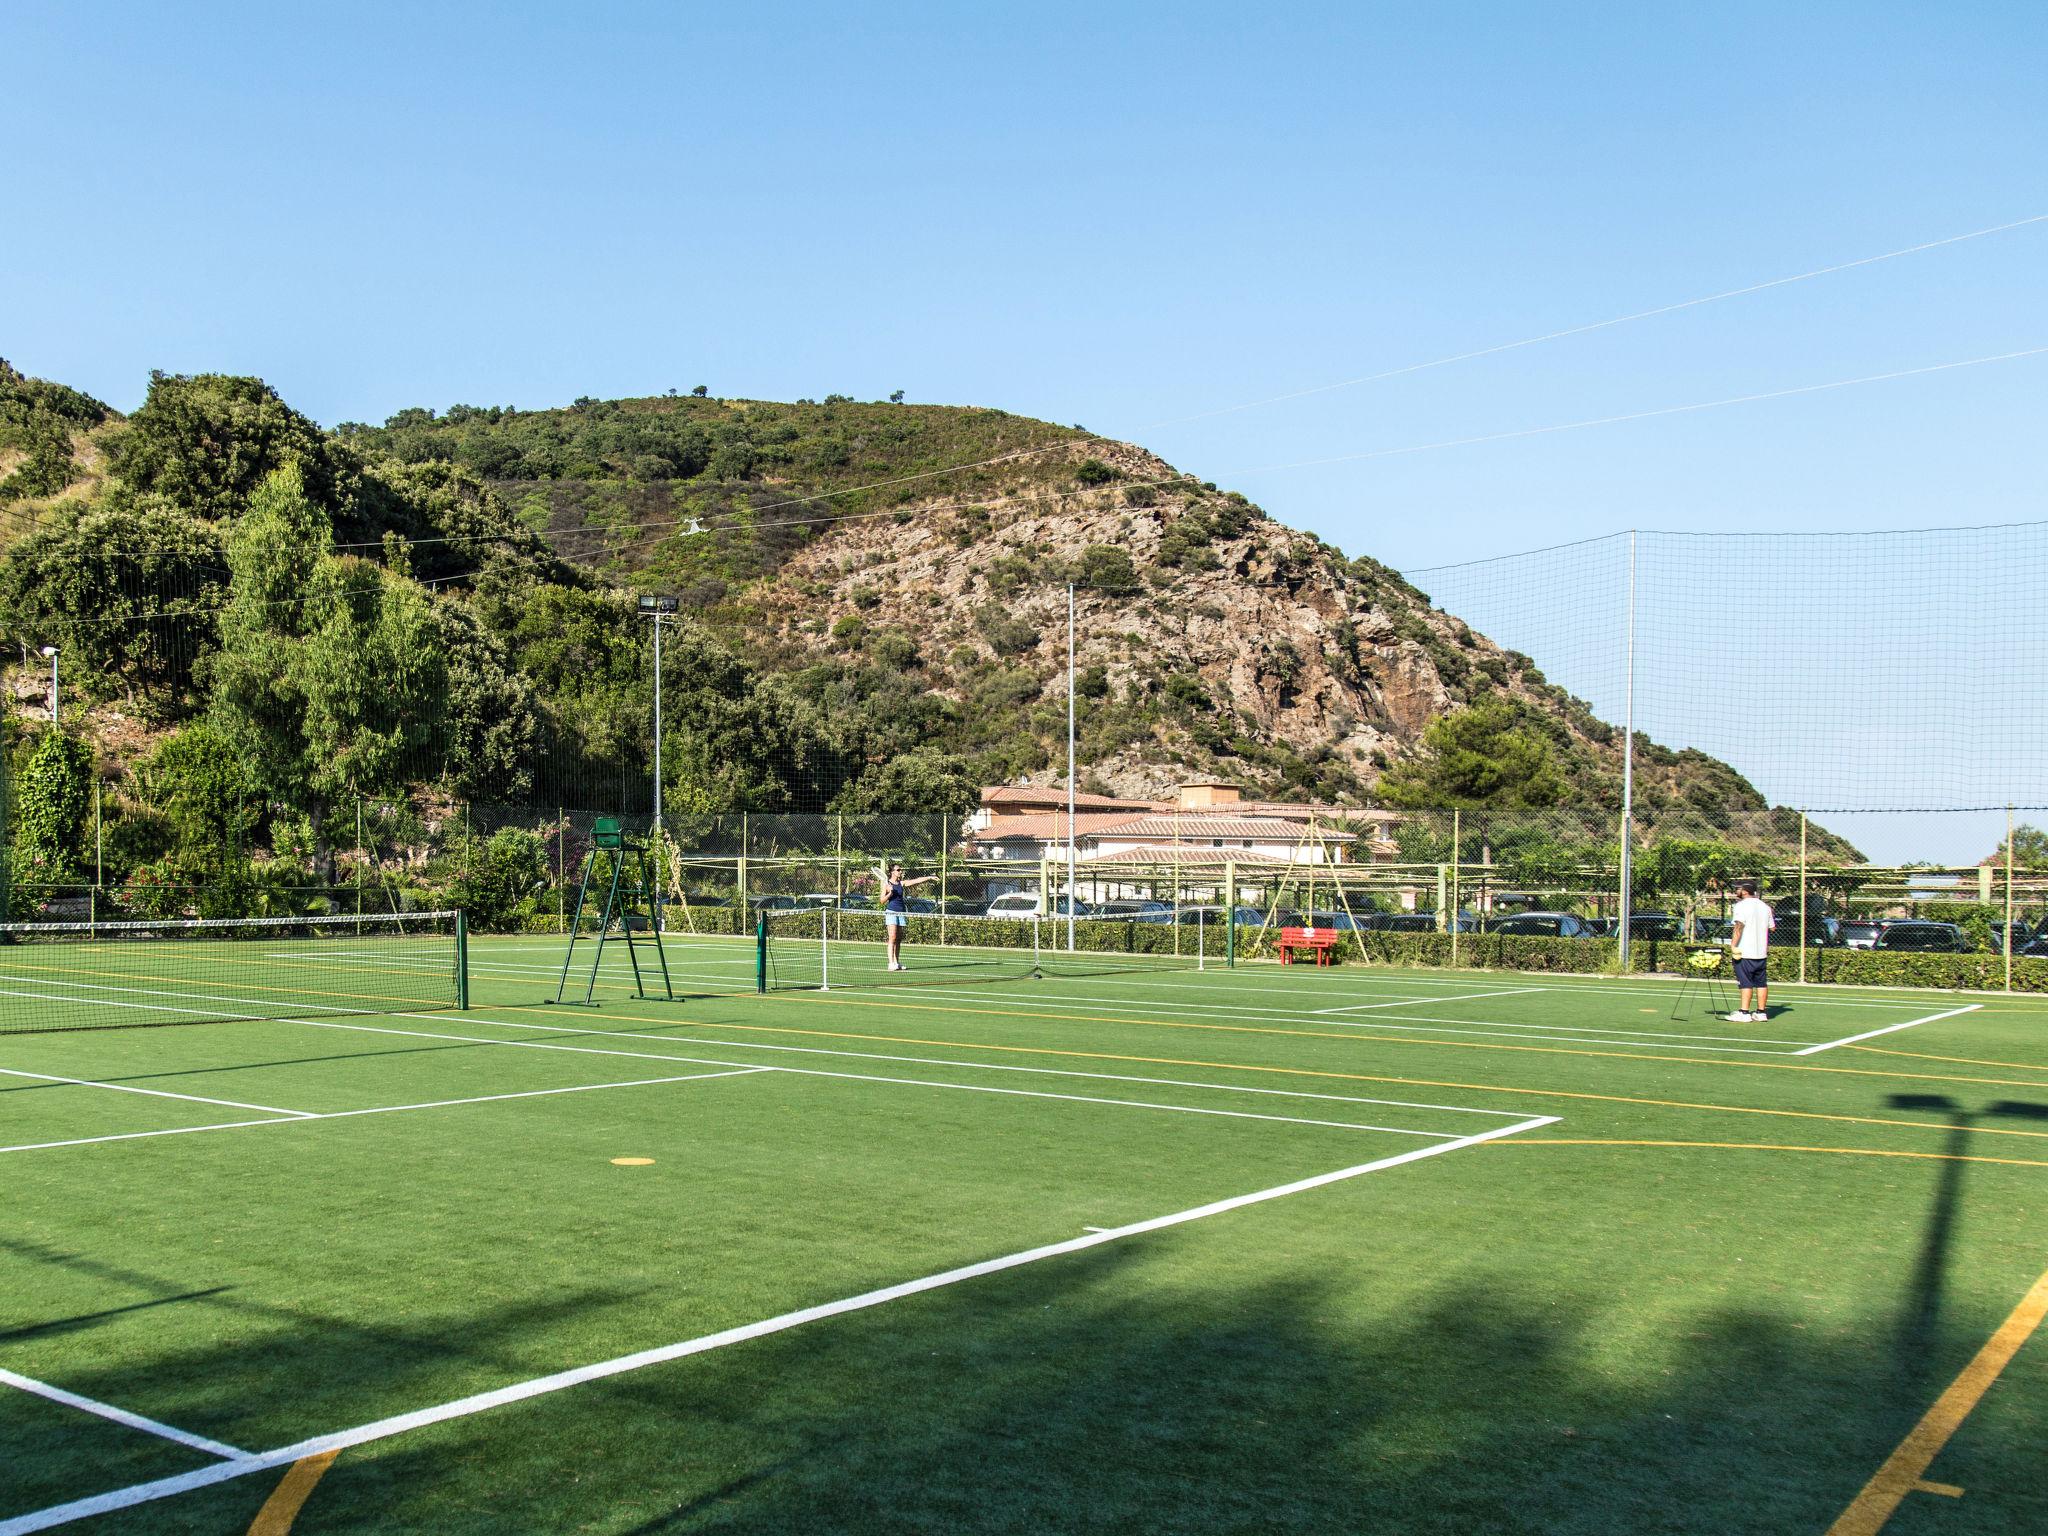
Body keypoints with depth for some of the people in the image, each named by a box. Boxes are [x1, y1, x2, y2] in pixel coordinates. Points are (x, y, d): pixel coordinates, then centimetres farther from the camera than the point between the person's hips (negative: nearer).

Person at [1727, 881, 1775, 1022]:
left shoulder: (1741, 905, -11)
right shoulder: (1765, 906, 11)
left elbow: (1739, 926, -22)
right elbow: (1772, 927, 16)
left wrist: (1733, 945, -25)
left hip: (1745, 952, -7)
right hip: (1761, 952, 7)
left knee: (1746, 983, -7)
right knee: (1761, 983, 10)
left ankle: (1744, 1013, -8)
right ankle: (1761, 1012, 14)